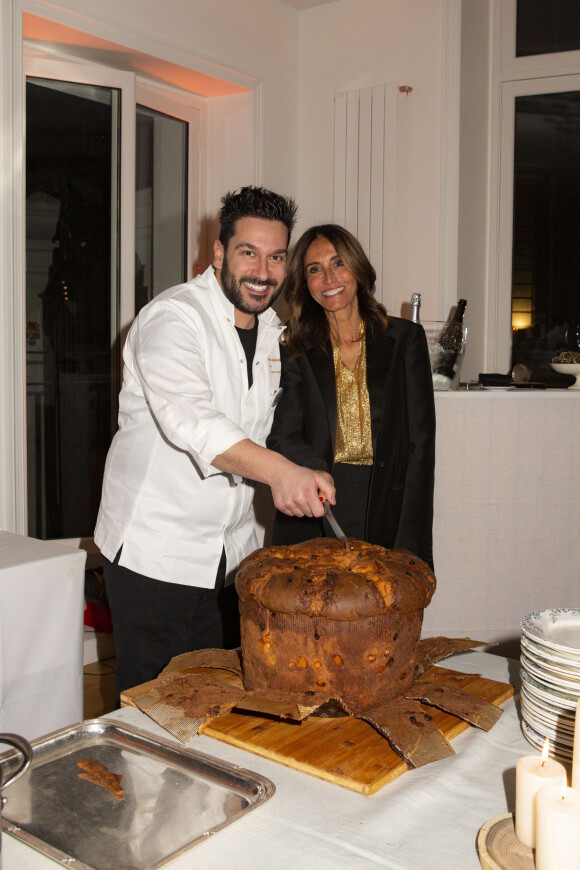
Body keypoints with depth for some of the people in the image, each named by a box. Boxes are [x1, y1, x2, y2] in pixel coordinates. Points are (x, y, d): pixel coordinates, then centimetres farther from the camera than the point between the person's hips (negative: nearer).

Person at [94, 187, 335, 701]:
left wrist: (300, 479, 11)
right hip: (155, 549, -7)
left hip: (232, 550, 7)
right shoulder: (173, 318, -18)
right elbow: (187, 418, -35)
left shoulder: (273, 329, 8)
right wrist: (277, 470, -48)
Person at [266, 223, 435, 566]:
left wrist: (409, 542, -7)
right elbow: (281, 436, 0)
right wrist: (312, 472, -24)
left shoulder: (406, 339, 5)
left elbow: (420, 442, 0)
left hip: (387, 516, 0)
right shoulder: (294, 350, 7)